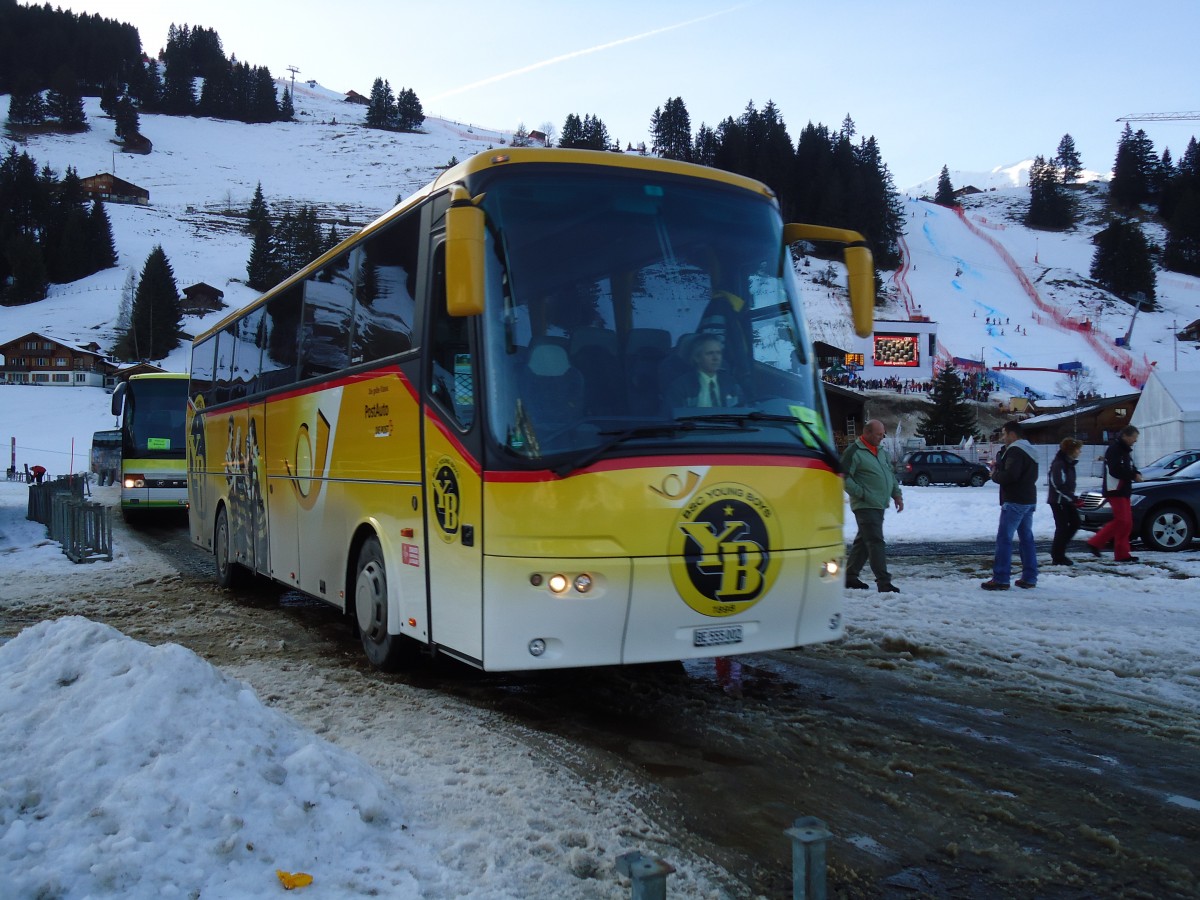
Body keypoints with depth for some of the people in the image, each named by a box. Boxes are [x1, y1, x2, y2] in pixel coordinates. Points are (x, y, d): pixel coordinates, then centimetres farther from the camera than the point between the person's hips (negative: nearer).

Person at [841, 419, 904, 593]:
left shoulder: (881, 452, 17)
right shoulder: (854, 452, -11)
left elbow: (891, 473, 26)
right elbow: (844, 478, -15)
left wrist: (897, 494, 15)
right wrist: (861, 494, -17)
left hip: (879, 505, 9)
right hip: (865, 506, -9)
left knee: (863, 541, 13)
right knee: (876, 542, -12)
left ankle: (850, 576, 22)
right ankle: (883, 582, -13)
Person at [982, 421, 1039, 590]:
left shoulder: (1015, 450, -14)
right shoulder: (1029, 450, 19)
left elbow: (1009, 475, -26)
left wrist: (995, 474, -5)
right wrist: (999, 467, 9)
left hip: (1014, 502, -10)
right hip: (1029, 500, 10)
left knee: (1004, 538, -9)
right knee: (1026, 538, 11)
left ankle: (1000, 579, -11)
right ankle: (1029, 578, 12)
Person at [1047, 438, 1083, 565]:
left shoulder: (1069, 462, 12)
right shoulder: (1059, 464, -18)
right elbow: (1058, 485, -23)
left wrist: (1072, 497, 11)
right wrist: (1073, 498, -22)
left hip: (1067, 500, 10)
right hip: (1058, 501, -10)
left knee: (1075, 523, 9)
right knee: (1062, 527, -6)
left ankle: (1059, 550, 19)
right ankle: (1057, 557, 2)